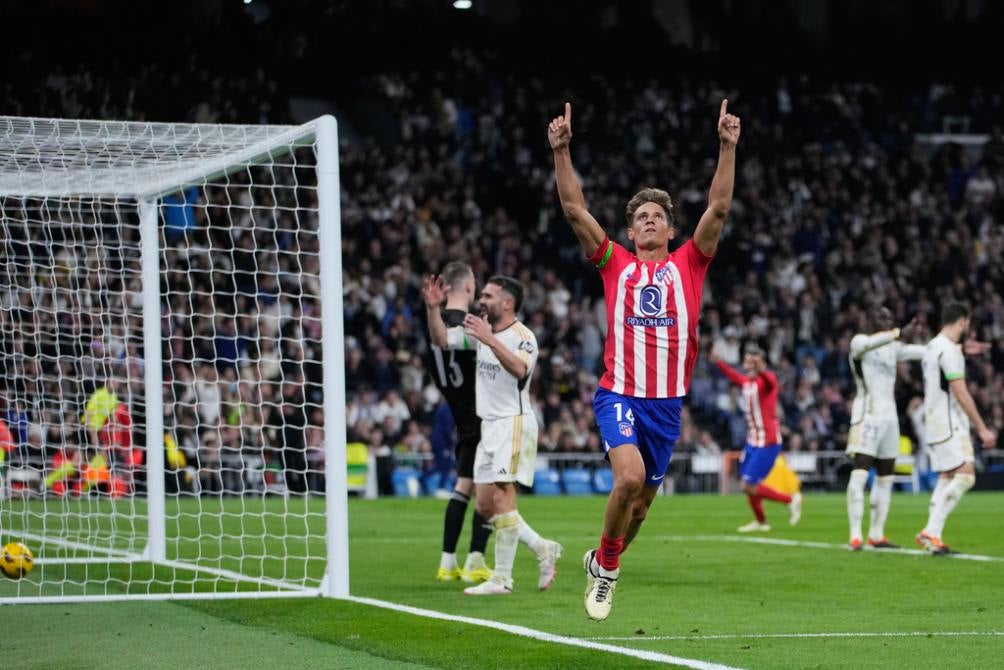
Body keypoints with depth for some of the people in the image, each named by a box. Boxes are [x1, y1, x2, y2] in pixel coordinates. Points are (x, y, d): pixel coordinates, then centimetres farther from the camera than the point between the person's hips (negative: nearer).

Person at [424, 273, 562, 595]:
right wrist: (432, 308, 0)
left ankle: (502, 578, -14)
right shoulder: (480, 330, 12)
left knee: (501, 497, -15)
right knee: (485, 506, 7)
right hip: (489, 425, 9)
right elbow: (441, 339, 16)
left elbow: (520, 369, -33)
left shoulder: (522, 336, -13)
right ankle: (543, 549, 18)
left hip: (513, 423, -9)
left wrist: (490, 340, -45)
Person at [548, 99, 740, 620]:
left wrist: (728, 148, -11)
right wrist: (561, 152, -10)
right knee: (629, 477, -25)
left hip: (667, 402, 3)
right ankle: (606, 565, -3)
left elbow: (719, 207, -2)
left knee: (643, 499, 11)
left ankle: (601, 564, 37)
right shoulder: (615, 264, 6)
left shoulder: (687, 265, 8)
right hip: (619, 394, -3)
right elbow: (574, 209, -1)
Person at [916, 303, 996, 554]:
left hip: (934, 423, 10)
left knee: (947, 477, 10)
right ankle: (931, 532, -18)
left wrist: (963, 350, 38)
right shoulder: (949, 351, -15)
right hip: (949, 424, -10)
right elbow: (961, 394, -19)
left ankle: (933, 536, 6)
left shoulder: (933, 346, 14)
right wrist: (982, 429, -18)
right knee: (965, 475, -13)